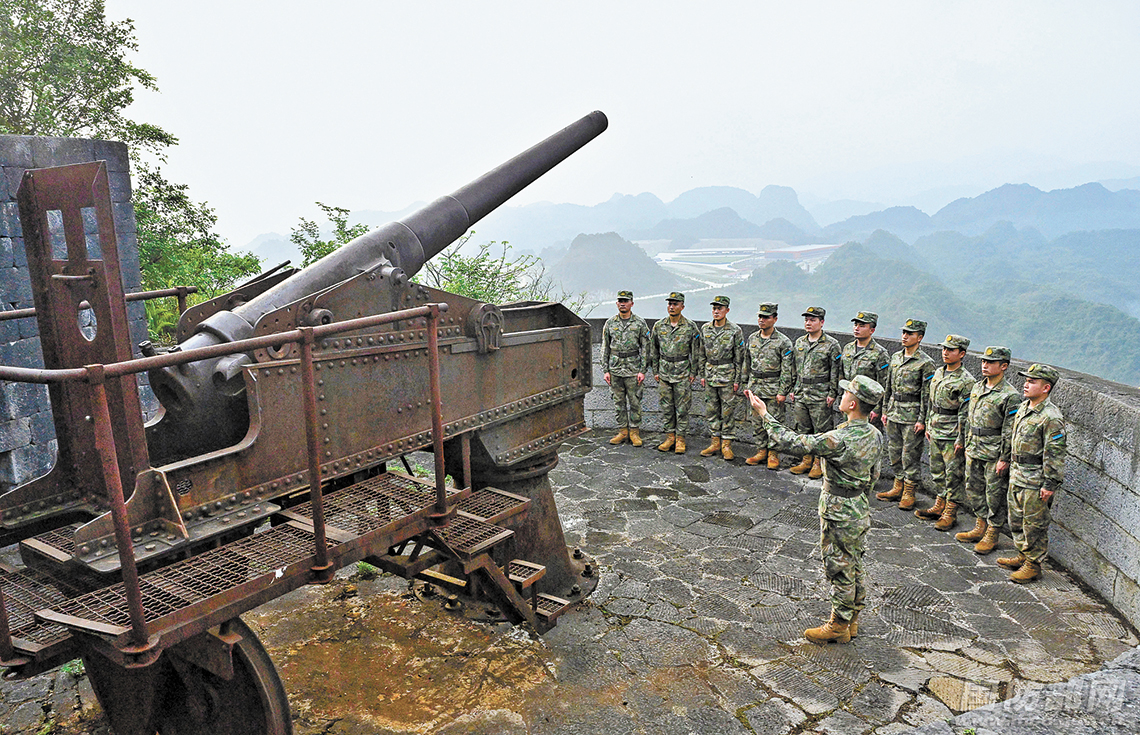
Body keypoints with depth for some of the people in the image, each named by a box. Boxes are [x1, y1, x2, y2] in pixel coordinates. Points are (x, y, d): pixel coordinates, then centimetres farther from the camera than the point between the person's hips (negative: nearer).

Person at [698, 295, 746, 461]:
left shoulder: (735, 331, -8)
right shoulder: (705, 329, 5)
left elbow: (739, 357, -6)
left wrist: (737, 380, -8)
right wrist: (702, 375, 11)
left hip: (727, 375, -5)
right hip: (710, 375, 5)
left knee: (728, 411, 1)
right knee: (711, 409, 9)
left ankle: (726, 444, 10)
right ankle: (715, 442, 20)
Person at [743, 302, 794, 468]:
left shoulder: (783, 341, -9)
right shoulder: (752, 338, 8)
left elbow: (787, 369, -10)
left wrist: (782, 392, -13)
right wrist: (748, 385, 13)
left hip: (774, 389, -5)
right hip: (755, 388, 5)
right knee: (757, 422, 10)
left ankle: (773, 454, 12)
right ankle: (761, 451, 22)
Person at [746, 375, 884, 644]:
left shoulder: (839, 440, -31)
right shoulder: (875, 435, -4)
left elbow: (793, 441, -24)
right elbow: (873, 477, 9)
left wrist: (764, 414, -14)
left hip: (838, 514, -9)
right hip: (860, 509, 9)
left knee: (840, 571, 7)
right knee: (855, 568, 20)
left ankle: (838, 626, 23)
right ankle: (852, 622, 35)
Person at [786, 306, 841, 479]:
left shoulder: (831, 344, -6)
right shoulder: (799, 342, 12)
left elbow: (836, 372, -7)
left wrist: (832, 394, -12)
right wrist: (792, 390, 15)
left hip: (820, 396, -6)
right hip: (800, 394, 6)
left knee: (821, 431, 1)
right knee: (802, 429, 11)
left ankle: (818, 463, 12)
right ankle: (806, 460, 23)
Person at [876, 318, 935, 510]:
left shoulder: (926, 363, -11)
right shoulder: (895, 357, 10)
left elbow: (927, 395, -13)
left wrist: (922, 421, -15)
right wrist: (885, 410, 15)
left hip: (912, 415, -7)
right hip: (894, 413, 7)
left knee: (910, 455, 0)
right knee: (894, 452, 13)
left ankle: (909, 493, 11)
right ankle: (898, 488, 25)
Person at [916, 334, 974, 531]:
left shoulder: (966, 381, -15)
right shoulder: (938, 373, 9)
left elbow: (965, 413, -15)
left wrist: (961, 439, -16)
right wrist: (928, 426, 17)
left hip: (952, 436, -8)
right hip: (935, 433, 8)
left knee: (954, 474, 2)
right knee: (937, 471, 16)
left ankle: (950, 513, 11)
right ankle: (939, 506, 29)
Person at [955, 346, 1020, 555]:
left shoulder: (1009, 395, -15)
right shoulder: (977, 387, 8)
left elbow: (1010, 432, -15)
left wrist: (1004, 459, -16)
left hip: (994, 455, -8)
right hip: (974, 452, 8)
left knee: (995, 494, 3)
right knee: (973, 489, 15)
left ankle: (991, 535, 15)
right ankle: (980, 527, 30)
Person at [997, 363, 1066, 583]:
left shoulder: (1051, 418, -20)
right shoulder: (1023, 407, 8)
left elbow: (1055, 454, -19)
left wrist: (1051, 484, -18)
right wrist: (1009, 463, 22)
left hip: (1035, 482, -9)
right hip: (1016, 476, 9)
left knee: (1034, 524, 3)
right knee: (1016, 519, 19)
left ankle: (1033, 564, 15)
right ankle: (1023, 555, 34)